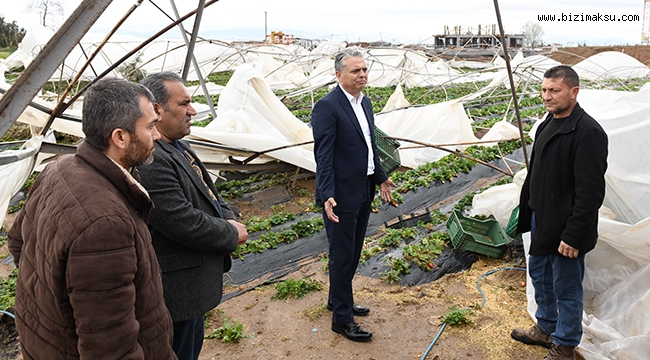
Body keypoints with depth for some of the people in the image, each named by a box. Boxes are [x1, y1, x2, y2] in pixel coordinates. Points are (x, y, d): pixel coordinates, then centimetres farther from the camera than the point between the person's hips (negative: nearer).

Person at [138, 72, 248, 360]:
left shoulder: (177, 147, 8)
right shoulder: (149, 161, -27)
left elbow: (207, 193, 16)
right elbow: (184, 223, -29)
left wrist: (228, 218, -4)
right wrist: (233, 234, -14)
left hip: (194, 280, 10)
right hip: (176, 289, -10)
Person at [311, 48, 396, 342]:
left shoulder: (365, 102, 10)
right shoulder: (327, 107, -17)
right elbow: (323, 155, -20)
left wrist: (381, 177, 22)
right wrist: (327, 196, -26)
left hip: (364, 191, 8)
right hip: (342, 195, -8)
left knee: (354, 251, 19)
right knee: (342, 254, 3)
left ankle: (338, 299, 39)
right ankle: (341, 318, 18)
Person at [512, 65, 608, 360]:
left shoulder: (587, 132, -21)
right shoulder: (549, 124, 8)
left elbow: (590, 191, -23)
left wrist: (574, 235, -23)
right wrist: (526, 209, 18)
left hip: (565, 229, -9)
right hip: (541, 220, 9)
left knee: (566, 289, 7)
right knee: (539, 275, 24)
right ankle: (545, 328, 45)